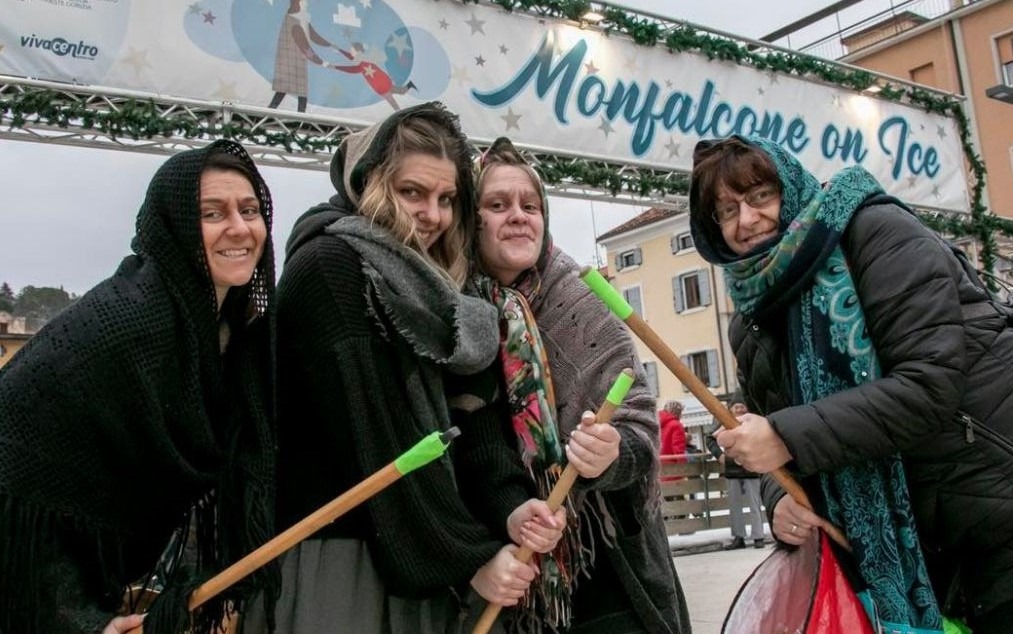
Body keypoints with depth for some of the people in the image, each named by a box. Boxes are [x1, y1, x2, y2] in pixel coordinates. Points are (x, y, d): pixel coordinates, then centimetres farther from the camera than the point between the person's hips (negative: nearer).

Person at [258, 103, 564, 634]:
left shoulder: (428, 291, 13)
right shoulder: (328, 267, -12)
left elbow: (467, 415, 4)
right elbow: (373, 436, -19)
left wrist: (506, 509, -13)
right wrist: (470, 556, -16)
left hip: (416, 560, 8)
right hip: (333, 556, -7)